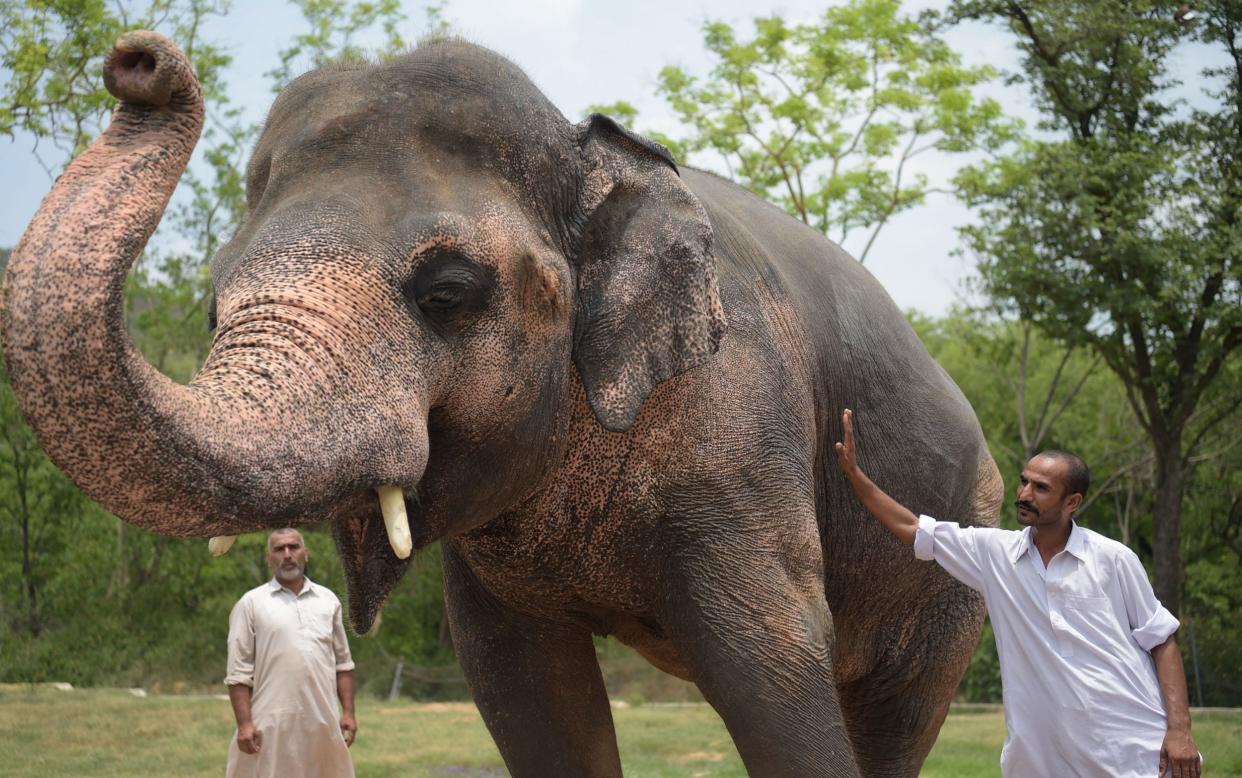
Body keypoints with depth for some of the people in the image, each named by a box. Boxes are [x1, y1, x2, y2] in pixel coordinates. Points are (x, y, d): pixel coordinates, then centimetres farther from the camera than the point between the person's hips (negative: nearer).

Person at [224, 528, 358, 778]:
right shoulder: (251, 604, 1)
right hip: (272, 723, -4)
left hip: (322, 722, 4)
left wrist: (348, 712, 7)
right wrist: (244, 723, -11)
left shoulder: (328, 600, 13)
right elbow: (239, 671, -3)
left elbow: (342, 663, 15)